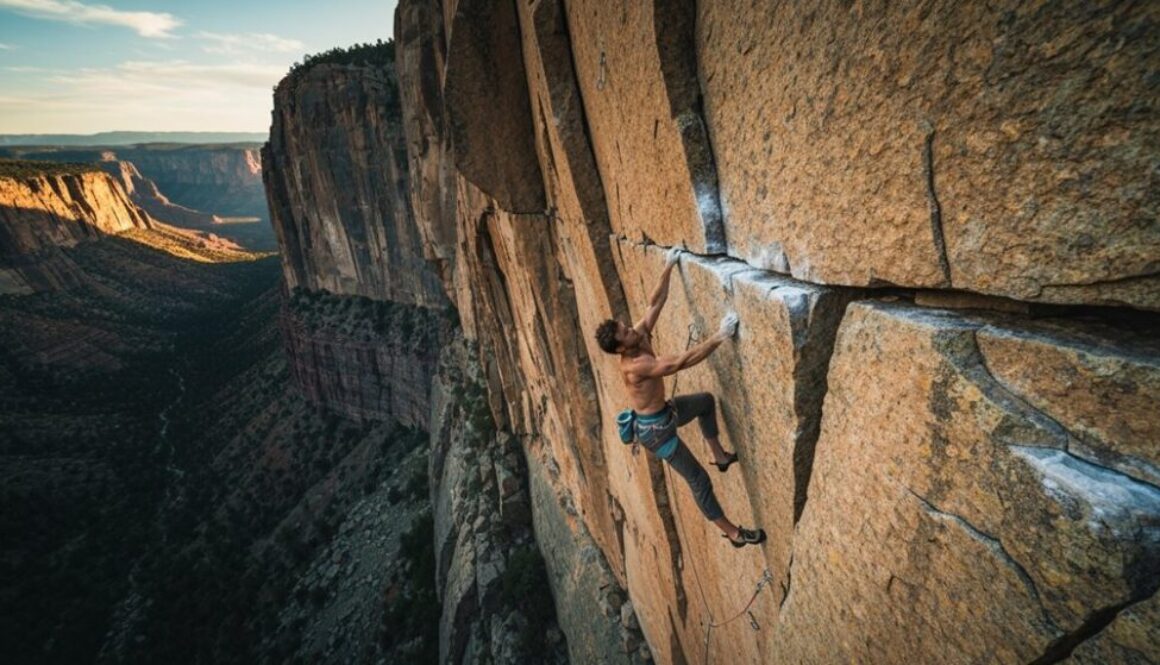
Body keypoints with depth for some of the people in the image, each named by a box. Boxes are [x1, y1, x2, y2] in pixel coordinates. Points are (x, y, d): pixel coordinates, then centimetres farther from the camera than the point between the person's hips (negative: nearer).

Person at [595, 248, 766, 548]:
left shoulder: (640, 336, -10)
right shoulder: (635, 366, -35)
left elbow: (655, 303, -1)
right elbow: (681, 362, -41)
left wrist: (668, 268, 0)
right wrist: (720, 336, -40)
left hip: (665, 411, 9)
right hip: (655, 429, -9)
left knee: (706, 401, 26)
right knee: (699, 480, 3)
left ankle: (719, 456, 35)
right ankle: (733, 533, 20)